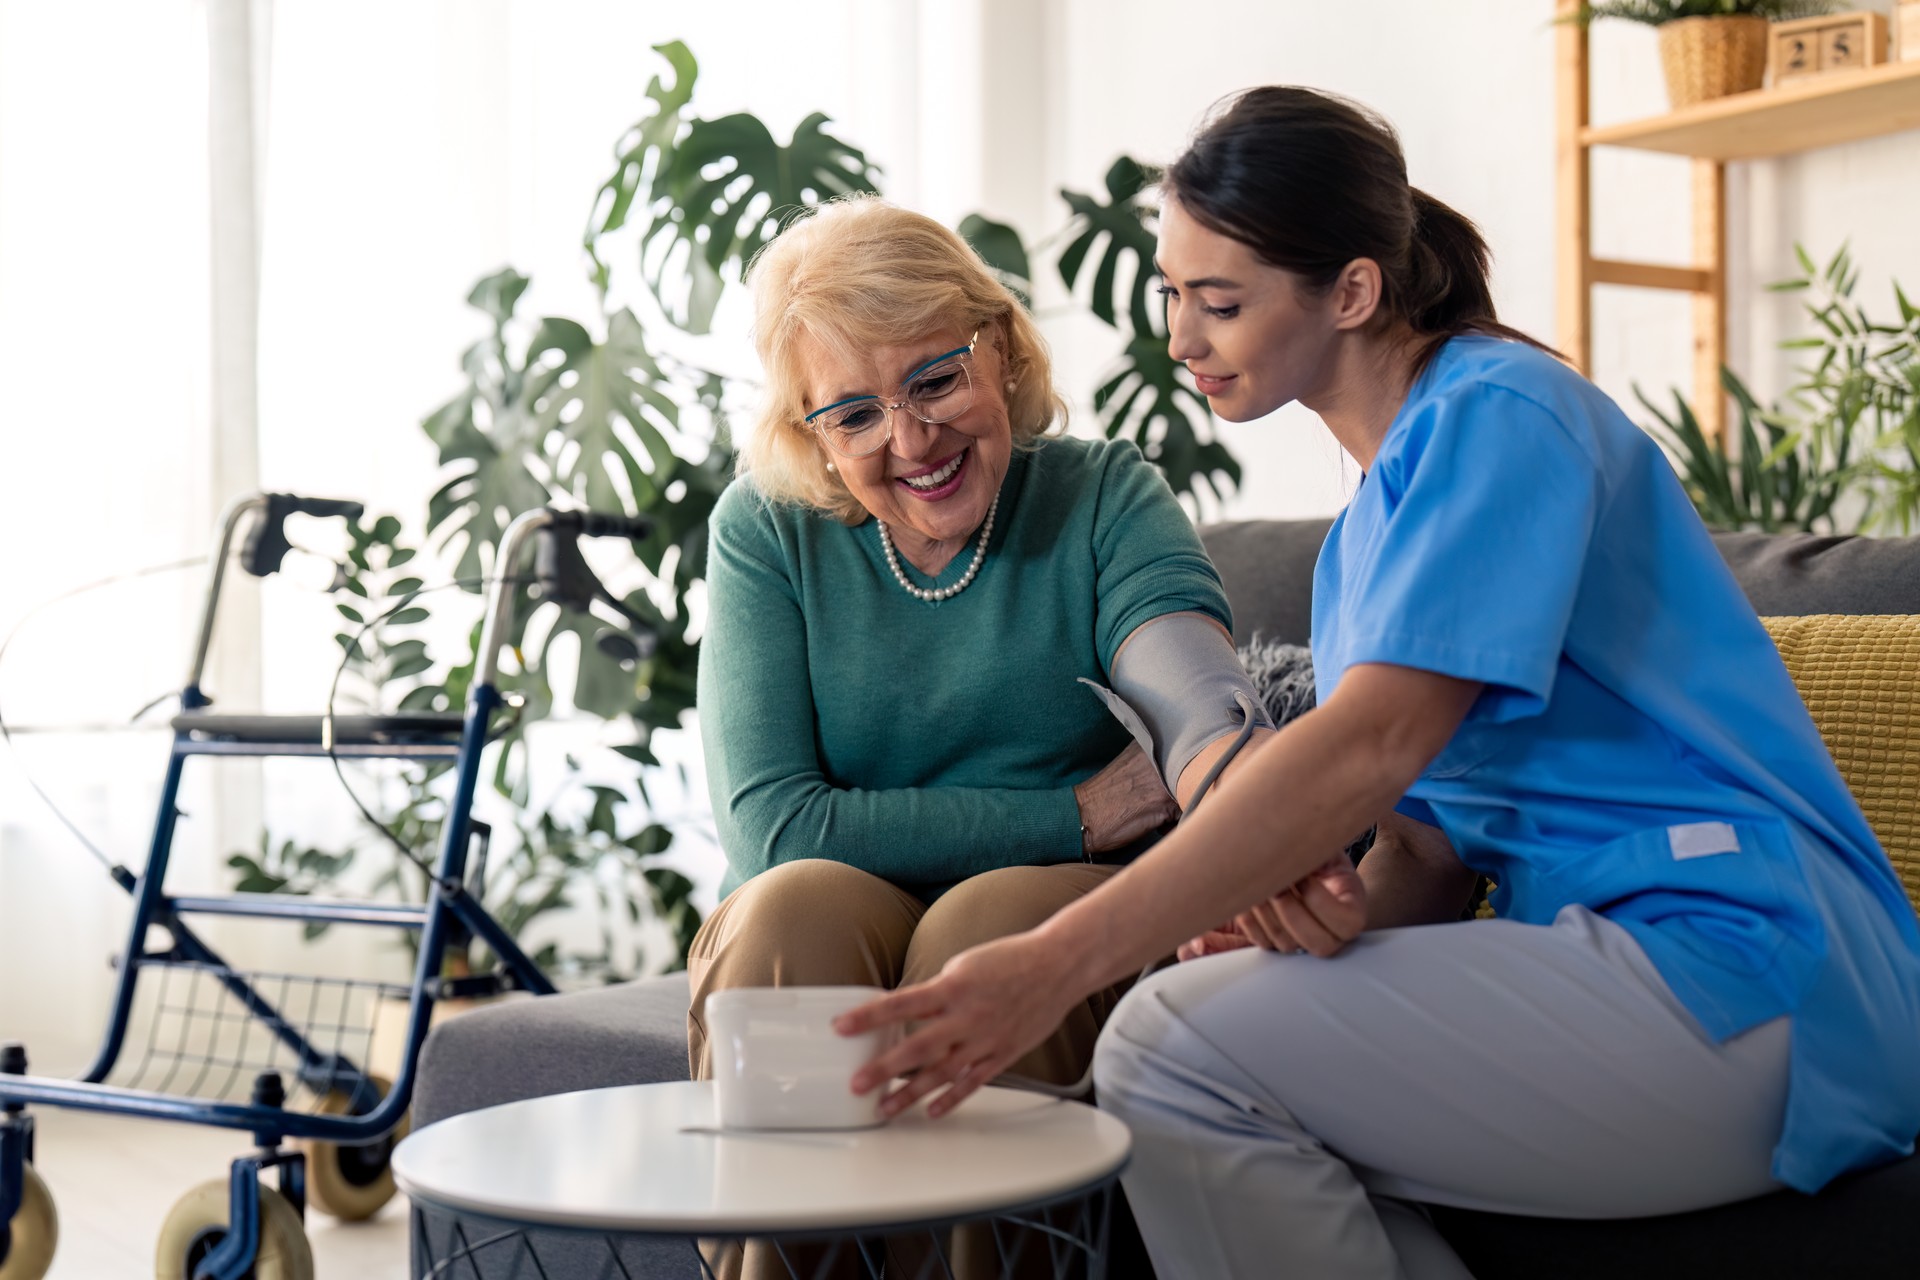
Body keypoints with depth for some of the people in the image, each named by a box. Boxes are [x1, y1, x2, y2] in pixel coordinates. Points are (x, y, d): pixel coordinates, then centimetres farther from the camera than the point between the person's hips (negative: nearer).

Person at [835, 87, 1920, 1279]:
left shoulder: (1497, 413, -10)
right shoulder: (1372, 528, 19)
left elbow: (1371, 745, -23)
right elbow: (1431, 834, 14)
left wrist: (1057, 961, -28)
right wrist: (1350, 905, -10)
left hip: (1732, 965, -9)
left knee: (1176, 1048, -20)